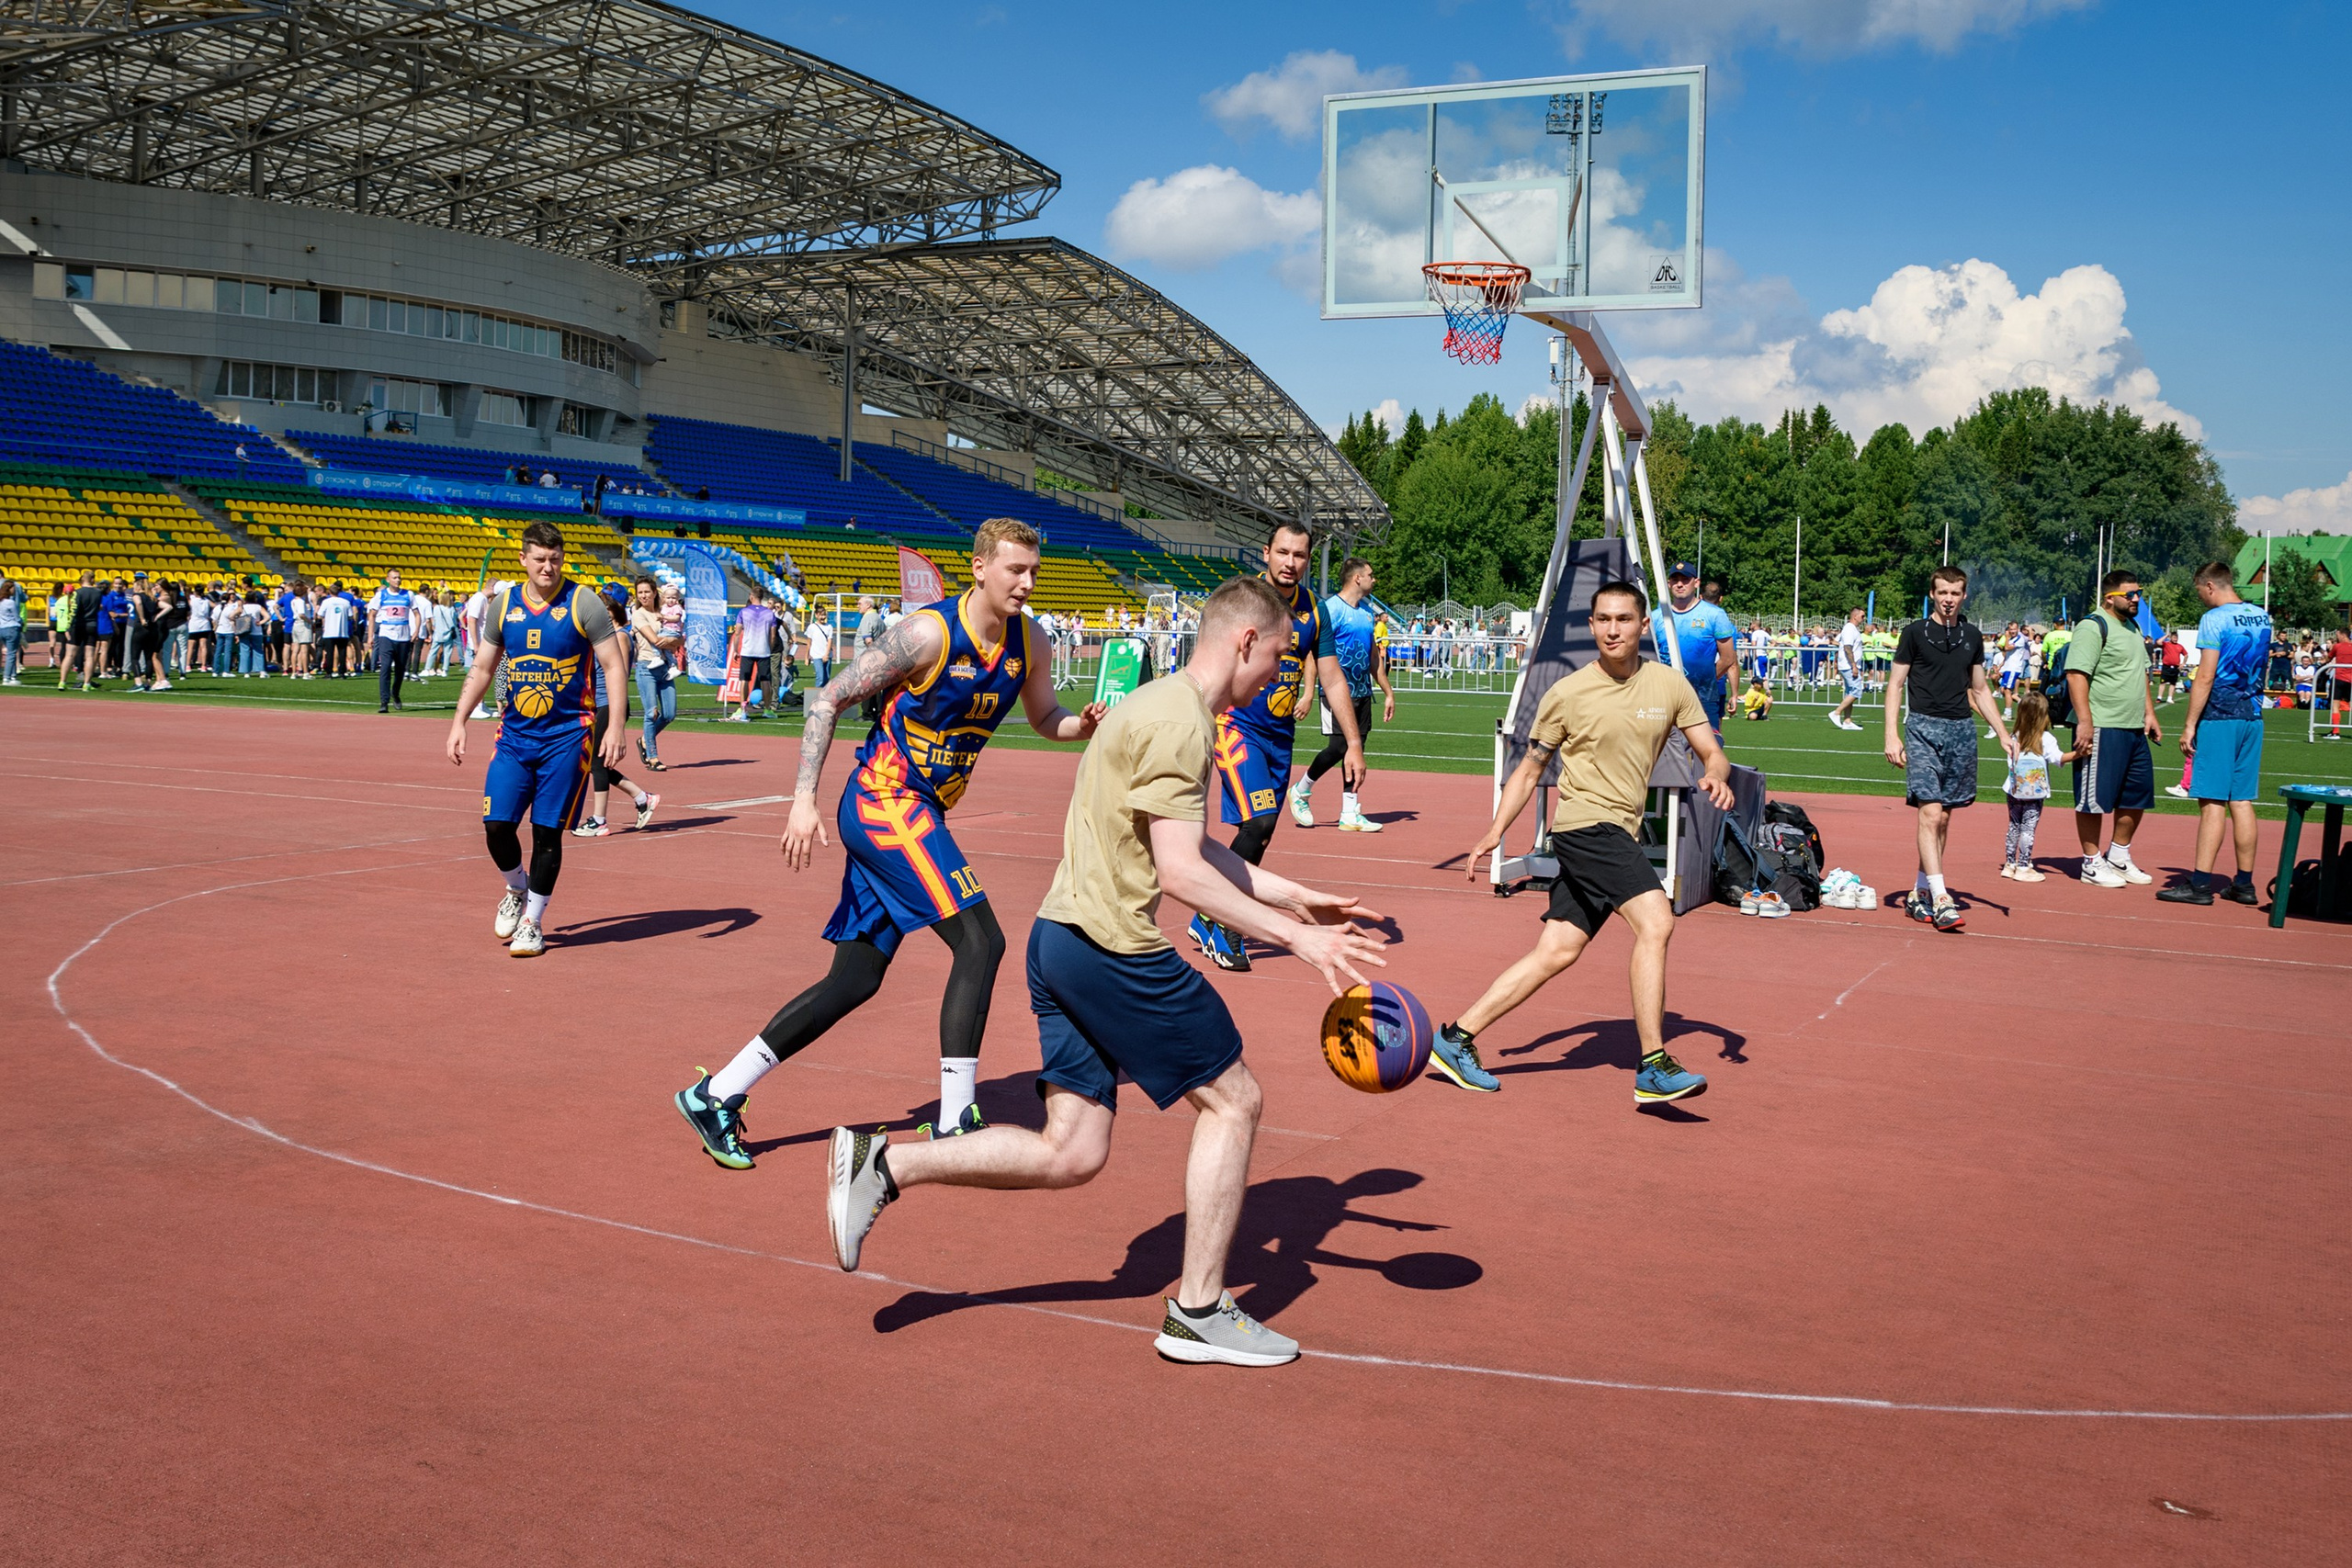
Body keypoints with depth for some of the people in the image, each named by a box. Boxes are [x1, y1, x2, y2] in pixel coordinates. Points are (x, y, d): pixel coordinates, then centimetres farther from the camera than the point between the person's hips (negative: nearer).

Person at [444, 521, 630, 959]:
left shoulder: (583, 603, -6)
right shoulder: (503, 604, 6)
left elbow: (614, 666, -7)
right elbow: (482, 668, 15)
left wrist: (616, 727, -16)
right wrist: (459, 720, 7)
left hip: (566, 737, -4)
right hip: (514, 734, 4)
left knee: (547, 832, -1)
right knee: (496, 824, -3)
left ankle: (532, 922, 13)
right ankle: (516, 890, 27)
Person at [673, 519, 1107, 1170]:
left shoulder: (1027, 642, 4)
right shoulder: (930, 633, -17)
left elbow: (1044, 718, 20)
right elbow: (828, 699, -13)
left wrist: (1082, 723, -4)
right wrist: (804, 799, -19)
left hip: (915, 815, 8)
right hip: (883, 801, -8)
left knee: (856, 979, 8)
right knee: (980, 942, -15)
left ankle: (716, 1095, 16)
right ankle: (954, 1123, -8)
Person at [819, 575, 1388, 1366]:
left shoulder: (1162, 706, 19)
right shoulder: (1180, 720, -14)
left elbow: (1196, 848, 26)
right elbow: (1180, 871, -19)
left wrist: (1294, 896, 23)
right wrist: (1295, 937, -16)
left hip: (1061, 940, 10)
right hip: (1113, 945, -10)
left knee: (1071, 1154, 9)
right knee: (1233, 1098, 4)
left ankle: (883, 1165, 7)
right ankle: (1199, 1312, 11)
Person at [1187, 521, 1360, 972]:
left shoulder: (1314, 609, 4)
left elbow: (1332, 681, 9)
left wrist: (1353, 743, 4)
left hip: (1281, 733, 5)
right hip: (1237, 725, -5)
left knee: (1259, 834, 6)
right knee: (1260, 821, -19)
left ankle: (1208, 919, 22)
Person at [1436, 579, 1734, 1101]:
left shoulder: (1669, 685, 5)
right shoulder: (1567, 693, -4)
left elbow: (1712, 752, 7)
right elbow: (1530, 769, 5)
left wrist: (1715, 775, -17)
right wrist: (1494, 832, -3)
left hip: (1620, 836, 5)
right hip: (1585, 824, -5)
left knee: (1557, 952, 5)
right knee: (1656, 922, -22)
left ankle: (1455, 1040, 15)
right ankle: (1654, 1069, -20)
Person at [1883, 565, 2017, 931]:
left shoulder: (1972, 636, 12)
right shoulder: (1914, 632, 0)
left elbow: (1980, 689, 20)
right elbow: (1895, 684, 0)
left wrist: (2003, 734, 14)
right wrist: (1892, 735, -9)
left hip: (1962, 730, 5)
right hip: (1924, 727, -5)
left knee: (1943, 818, 7)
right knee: (1930, 812, -14)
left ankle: (1919, 893, 16)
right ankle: (1940, 898, -17)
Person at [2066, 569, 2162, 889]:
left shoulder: (2132, 626, 18)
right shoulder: (2093, 626, -12)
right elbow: (2076, 674, -20)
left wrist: (2149, 713, 19)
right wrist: (2084, 721, -25)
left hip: (2134, 730, 9)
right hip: (2100, 729, -9)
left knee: (2136, 796, 14)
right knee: (2094, 798, -2)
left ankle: (2119, 858, 28)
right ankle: (2092, 865, 7)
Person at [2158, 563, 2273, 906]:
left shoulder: (2214, 619, -11)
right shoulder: (2262, 617, 12)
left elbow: (2205, 677, -15)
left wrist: (2189, 725, -12)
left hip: (2219, 716, -7)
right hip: (2252, 716, 7)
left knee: (2213, 801, -7)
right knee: (2242, 801, 9)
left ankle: (2200, 884, -8)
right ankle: (2244, 884, 12)